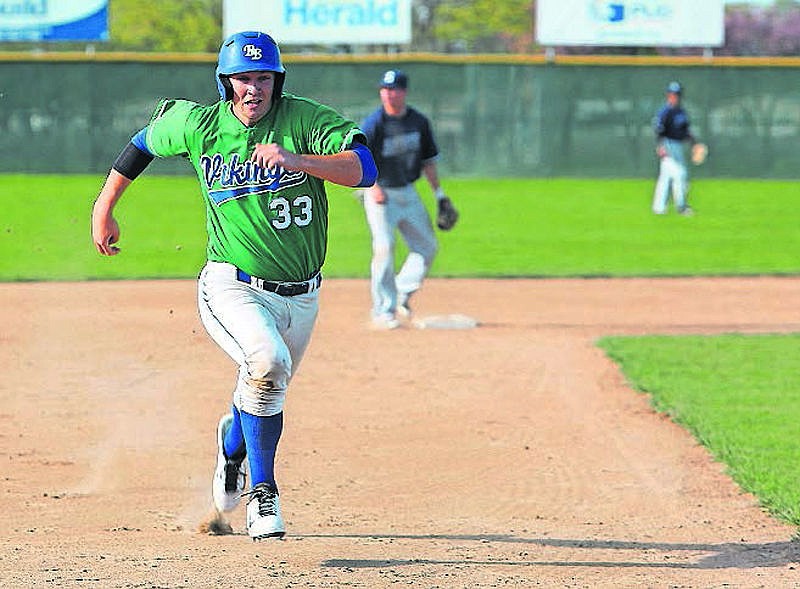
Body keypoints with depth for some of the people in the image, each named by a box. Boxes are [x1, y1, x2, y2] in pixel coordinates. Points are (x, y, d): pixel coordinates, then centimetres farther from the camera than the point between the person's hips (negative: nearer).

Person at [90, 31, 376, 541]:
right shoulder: (199, 125, -6)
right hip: (232, 287, -3)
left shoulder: (304, 120, -10)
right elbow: (146, 140, 14)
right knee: (268, 361, -32)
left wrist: (296, 160, -34)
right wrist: (104, 208, 18)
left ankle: (233, 442, 57)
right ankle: (262, 490, -18)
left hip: (300, 297, 3)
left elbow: (365, 169, -21)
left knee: (266, 396, 20)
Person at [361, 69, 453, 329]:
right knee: (384, 247, -15)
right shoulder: (373, 124, -12)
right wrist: (372, 186, -25)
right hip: (380, 194, -6)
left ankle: (402, 295, 20)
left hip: (408, 193, 6)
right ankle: (383, 312, -10)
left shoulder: (419, 122, 3)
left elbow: (428, 159, 13)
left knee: (427, 246, 7)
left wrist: (439, 193, 11)